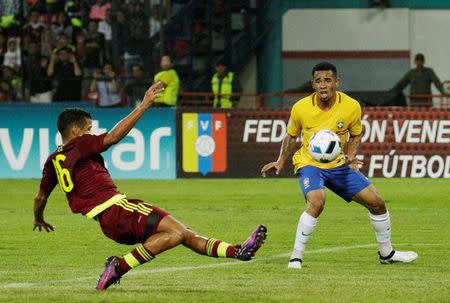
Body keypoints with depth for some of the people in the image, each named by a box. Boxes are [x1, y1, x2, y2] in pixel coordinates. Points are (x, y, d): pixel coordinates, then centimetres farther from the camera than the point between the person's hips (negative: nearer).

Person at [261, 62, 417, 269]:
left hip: (338, 165, 3)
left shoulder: (352, 107, -13)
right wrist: (281, 162, -4)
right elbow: (291, 136, 5)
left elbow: (355, 135, 5)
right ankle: (296, 257, -23)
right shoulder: (300, 108, -15)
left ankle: (387, 253, 26)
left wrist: (351, 156, -11)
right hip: (309, 164, -3)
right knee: (316, 202, -33)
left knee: (377, 203, 2)